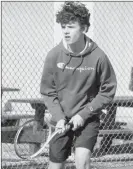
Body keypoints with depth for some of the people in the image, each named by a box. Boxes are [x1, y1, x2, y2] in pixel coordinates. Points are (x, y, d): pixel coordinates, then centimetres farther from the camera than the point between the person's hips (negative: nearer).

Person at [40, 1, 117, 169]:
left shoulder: (98, 57, -14)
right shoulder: (54, 55, -10)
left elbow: (108, 90, -6)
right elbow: (47, 91, 0)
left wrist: (84, 114, -12)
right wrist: (59, 117, -12)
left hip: (88, 118, -2)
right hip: (61, 119, 2)